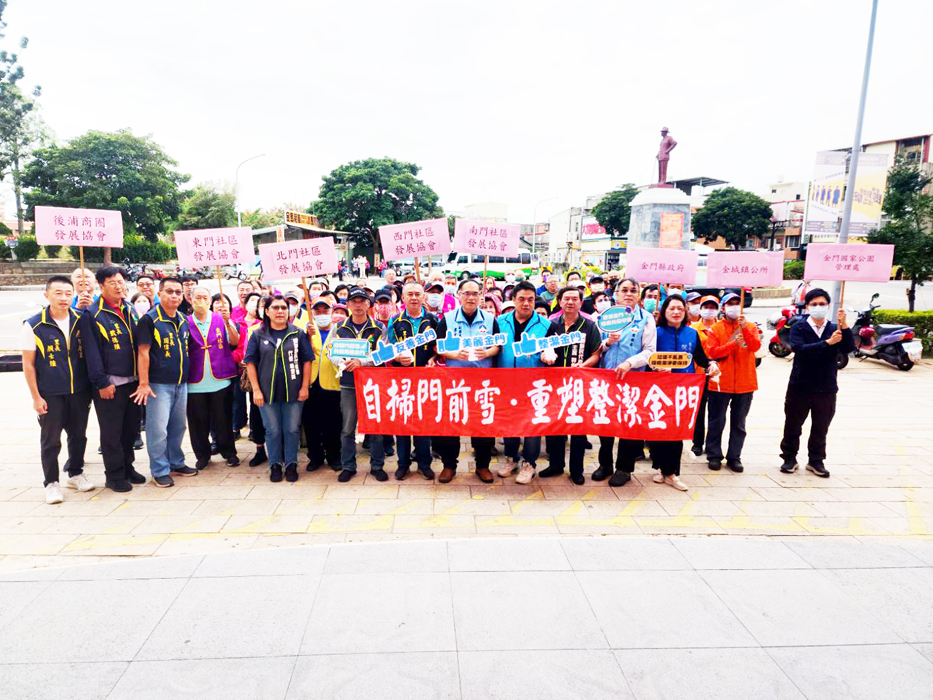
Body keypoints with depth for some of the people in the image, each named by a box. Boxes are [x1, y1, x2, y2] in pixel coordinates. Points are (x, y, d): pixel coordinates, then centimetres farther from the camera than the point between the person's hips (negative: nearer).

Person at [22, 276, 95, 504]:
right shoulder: (34, 325, -8)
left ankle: (75, 474, 32)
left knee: (79, 435, 14)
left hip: (79, 391, 3)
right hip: (50, 395, -3)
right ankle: (51, 483, 20)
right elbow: (28, 364, -4)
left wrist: (90, 387, 9)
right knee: (50, 440, 6)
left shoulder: (80, 321, 1)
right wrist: (36, 397, -7)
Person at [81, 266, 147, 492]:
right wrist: (102, 382, -14)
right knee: (112, 431, 3)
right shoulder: (92, 315, -8)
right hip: (109, 383, -6)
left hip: (132, 380, 6)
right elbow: (91, 352, -11)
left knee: (132, 427, 13)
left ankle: (127, 467, 28)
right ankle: (114, 475, 14)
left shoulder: (130, 310, 11)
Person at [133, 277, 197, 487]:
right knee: (158, 428, -2)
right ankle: (160, 470, 10)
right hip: (159, 383, -6)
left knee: (178, 426, 14)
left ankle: (176, 463, 28)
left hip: (181, 383, 6)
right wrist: (143, 383, -14)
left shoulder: (184, 320, 11)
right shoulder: (150, 319, -8)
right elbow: (143, 352, -11)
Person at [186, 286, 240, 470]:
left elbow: (235, 342, -10)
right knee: (198, 421, 7)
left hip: (220, 379, -1)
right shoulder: (186, 322, 5)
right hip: (195, 382, 1)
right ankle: (202, 455, 22)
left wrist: (227, 322, -24)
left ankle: (229, 452, 20)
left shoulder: (222, 319, 4)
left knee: (223, 419, 6)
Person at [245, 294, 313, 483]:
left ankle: (291, 464, 21)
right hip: (268, 391, 0)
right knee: (273, 431, 9)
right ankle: (276, 465, 23)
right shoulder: (258, 335, 2)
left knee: (292, 430, 6)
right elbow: (250, 362, 1)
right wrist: (256, 390, -5)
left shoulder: (298, 333, 0)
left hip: (294, 391, 0)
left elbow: (307, 360, 1)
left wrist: (304, 387, -4)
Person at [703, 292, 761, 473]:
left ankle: (734, 457, 17)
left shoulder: (750, 327, 6)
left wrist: (745, 328, -23)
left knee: (738, 423, 8)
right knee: (717, 422, 4)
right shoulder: (715, 329, 1)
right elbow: (711, 352, -10)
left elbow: (755, 346, -10)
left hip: (745, 383, 2)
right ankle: (714, 456, 14)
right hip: (720, 383, -2)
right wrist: (732, 344, -20)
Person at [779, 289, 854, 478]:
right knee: (793, 426, 8)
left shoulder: (835, 330, 4)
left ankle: (816, 461, 25)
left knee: (820, 429, 11)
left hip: (826, 389, 2)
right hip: (800, 387, -2)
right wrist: (827, 342, -27)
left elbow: (848, 348, -12)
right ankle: (789, 458, 23)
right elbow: (800, 349, -21)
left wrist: (844, 325, -25)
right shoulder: (798, 328, -4)